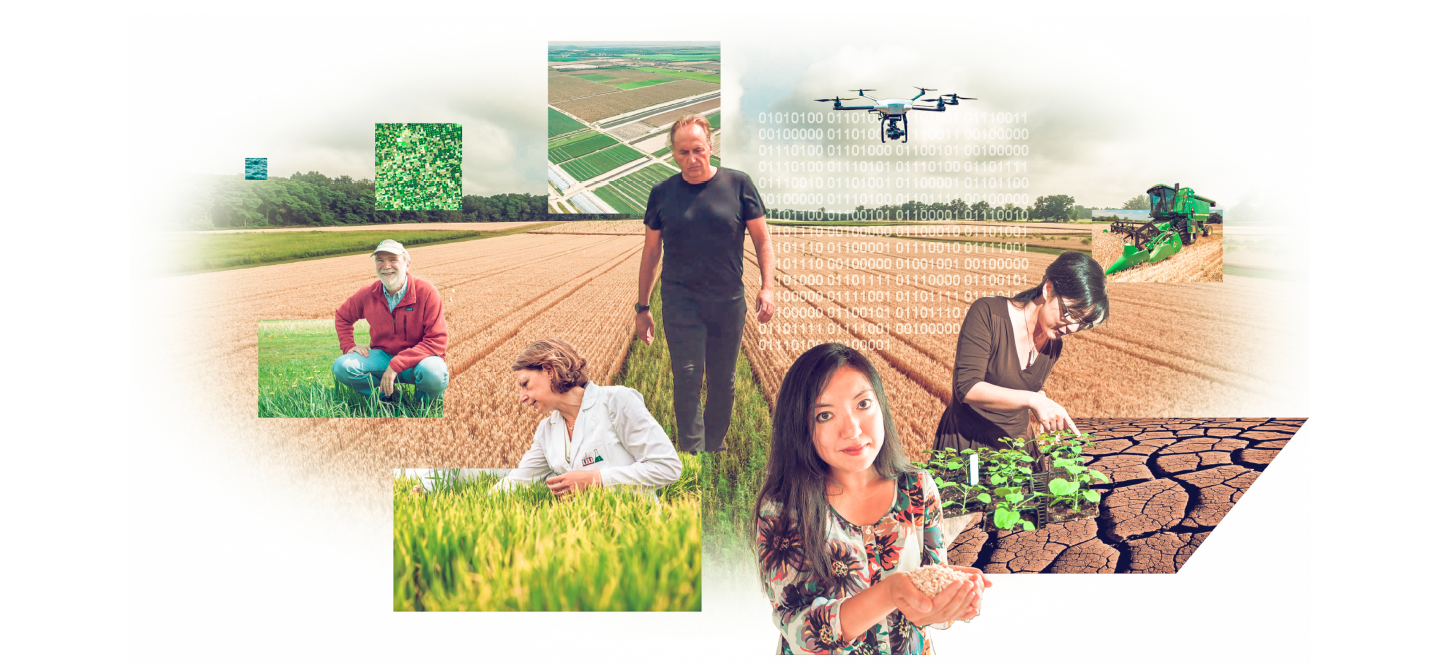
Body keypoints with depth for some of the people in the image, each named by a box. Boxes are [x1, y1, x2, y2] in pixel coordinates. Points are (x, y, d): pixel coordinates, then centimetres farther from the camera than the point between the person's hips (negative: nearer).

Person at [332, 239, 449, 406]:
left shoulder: (426, 292, -16)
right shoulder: (368, 294, -2)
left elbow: (436, 341, -21)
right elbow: (342, 316, 20)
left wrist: (396, 365, -26)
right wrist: (348, 346, 2)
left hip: (417, 359, -4)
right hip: (383, 356, 4)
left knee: (433, 372, -38)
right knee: (342, 366, -21)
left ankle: (425, 402, -1)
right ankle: (389, 396, -1)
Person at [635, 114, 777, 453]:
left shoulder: (738, 184, -2)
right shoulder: (662, 193, 2)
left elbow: (762, 240, 3)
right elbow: (651, 252, 9)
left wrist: (768, 286, -10)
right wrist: (643, 306, 10)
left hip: (729, 301, 1)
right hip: (680, 300, 0)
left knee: (723, 382, 11)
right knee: (687, 376, -10)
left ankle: (716, 444, 29)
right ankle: (692, 447, -4)